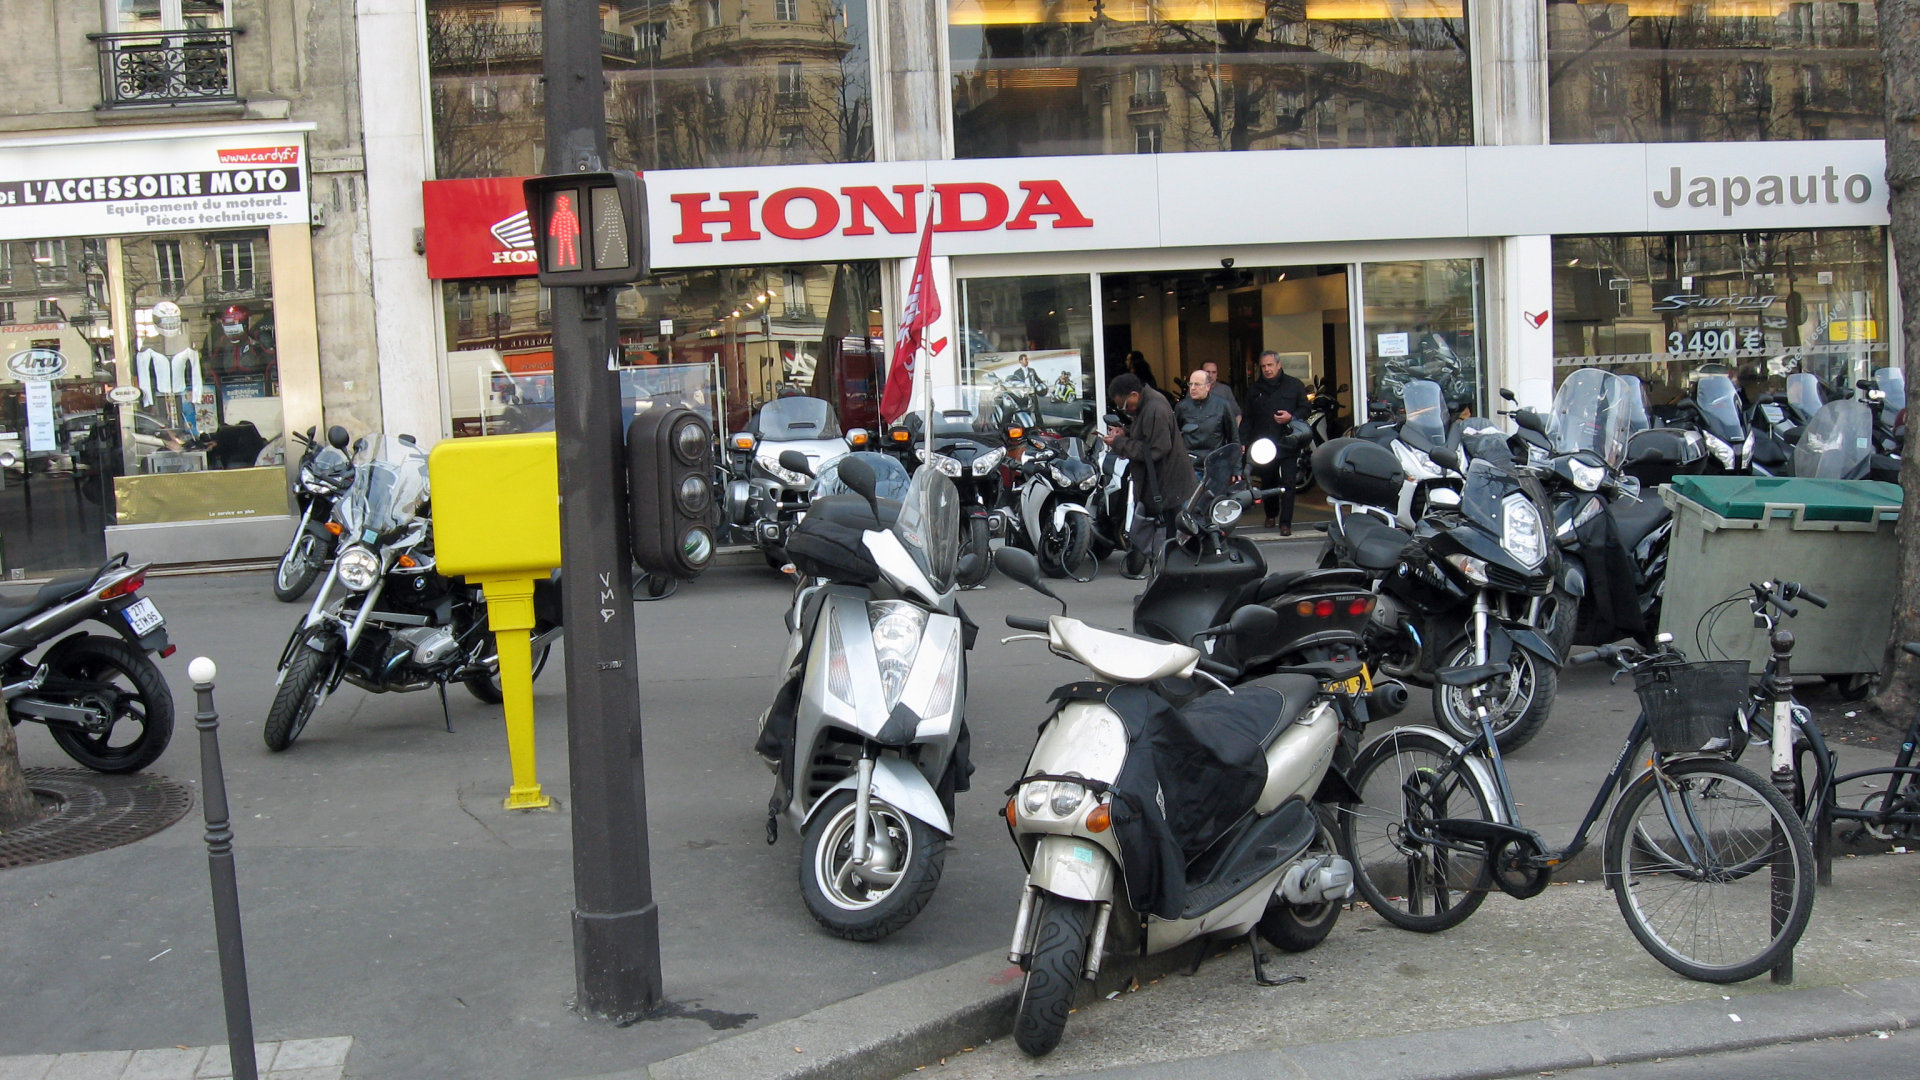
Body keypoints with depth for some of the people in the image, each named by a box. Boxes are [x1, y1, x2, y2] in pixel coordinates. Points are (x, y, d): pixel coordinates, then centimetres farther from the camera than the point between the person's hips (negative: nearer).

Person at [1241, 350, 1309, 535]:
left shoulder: (1294, 385, 6)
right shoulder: (1254, 389, 12)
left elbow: (1304, 409, 8)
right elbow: (1247, 418, 11)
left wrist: (1291, 418, -13)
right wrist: (1243, 442, 1)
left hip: (1287, 442, -3)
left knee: (1287, 483, -9)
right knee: (1267, 482, 13)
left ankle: (1286, 522, -7)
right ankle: (1271, 514, 34)